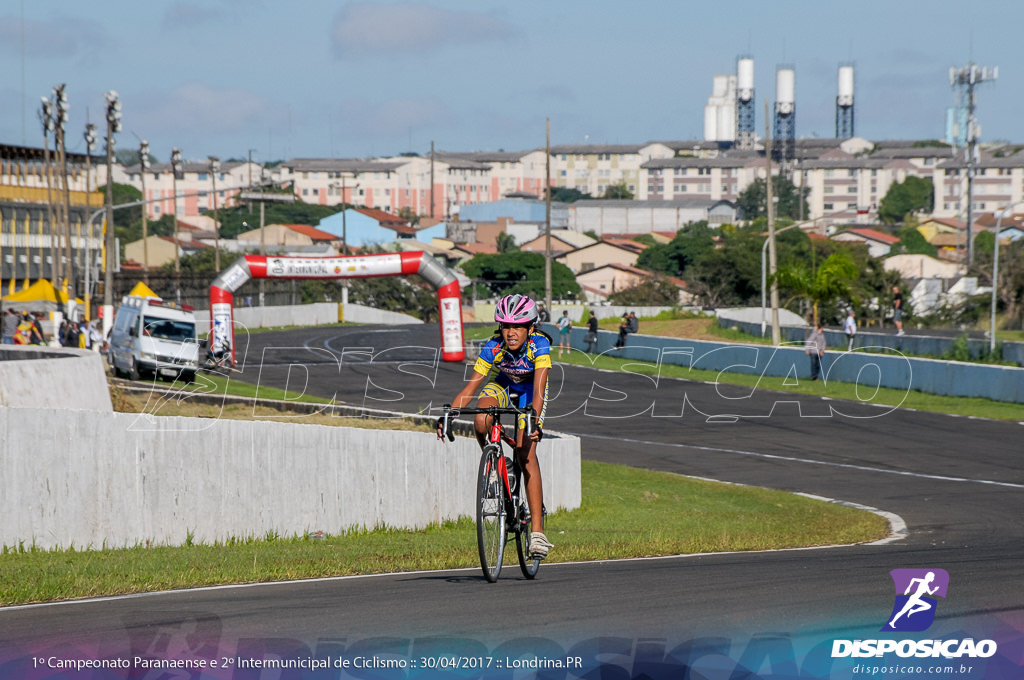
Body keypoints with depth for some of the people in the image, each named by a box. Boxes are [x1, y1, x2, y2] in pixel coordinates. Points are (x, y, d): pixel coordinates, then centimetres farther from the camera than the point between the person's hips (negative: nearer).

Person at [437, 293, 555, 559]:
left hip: (528, 390, -2)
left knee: (526, 452, -19)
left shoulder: (539, 345, -34)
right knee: (481, 423, -32)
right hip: (501, 386, 2)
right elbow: (470, 389, -31)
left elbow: (539, 388, -42)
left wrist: (534, 420, -58)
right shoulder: (493, 348, -30)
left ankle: (537, 531, -21)